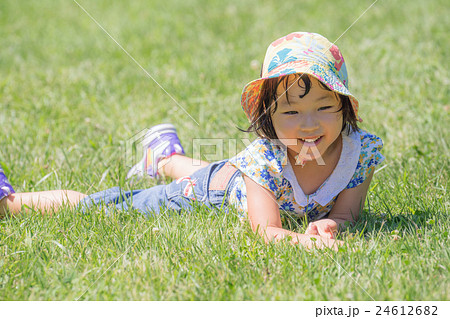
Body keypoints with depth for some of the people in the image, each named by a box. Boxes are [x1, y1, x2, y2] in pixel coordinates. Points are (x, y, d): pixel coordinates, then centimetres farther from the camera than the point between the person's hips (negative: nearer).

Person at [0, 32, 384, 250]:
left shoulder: (361, 149, -32)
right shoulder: (266, 155, -43)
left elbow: (346, 213, -24)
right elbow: (266, 231, -44)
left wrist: (328, 225, -48)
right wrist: (302, 239, -66)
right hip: (212, 193, -5)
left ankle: (166, 154, 71)